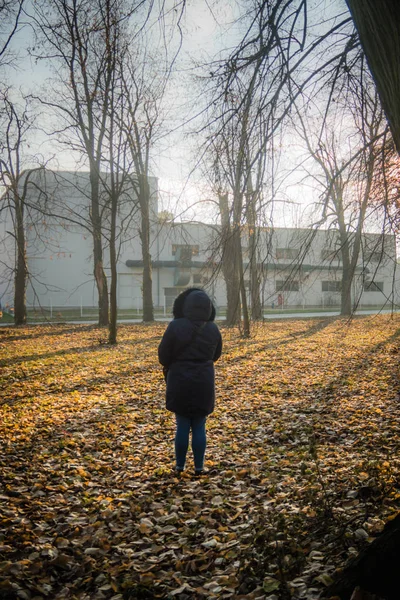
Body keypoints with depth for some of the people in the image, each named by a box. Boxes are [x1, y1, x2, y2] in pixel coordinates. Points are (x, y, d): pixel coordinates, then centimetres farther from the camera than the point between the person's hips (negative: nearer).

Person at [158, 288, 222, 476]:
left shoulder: (175, 326, -15)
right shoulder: (213, 329, -4)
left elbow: (163, 355, -6)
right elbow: (216, 355, 11)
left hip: (180, 383, -2)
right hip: (204, 384, 2)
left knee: (182, 426, 10)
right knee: (199, 427, 11)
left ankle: (179, 465, 19)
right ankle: (199, 467, 16)